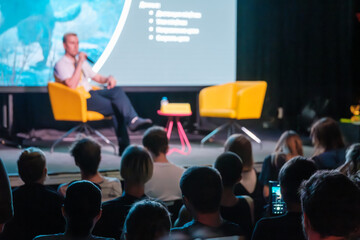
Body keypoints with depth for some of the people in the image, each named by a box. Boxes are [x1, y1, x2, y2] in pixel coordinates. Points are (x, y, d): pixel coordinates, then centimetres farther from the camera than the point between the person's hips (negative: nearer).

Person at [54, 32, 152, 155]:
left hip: (90, 93, 7)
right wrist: (80, 63, -16)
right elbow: (72, 85, -18)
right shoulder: (61, 64, -3)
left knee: (117, 91, -20)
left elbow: (97, 77, 27)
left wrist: (108, 79, 4)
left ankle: (133, 120, -31)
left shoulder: (81, 61, 24)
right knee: (115, 108, -24)